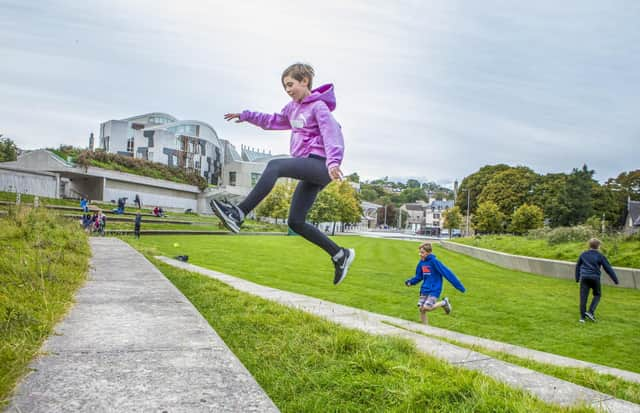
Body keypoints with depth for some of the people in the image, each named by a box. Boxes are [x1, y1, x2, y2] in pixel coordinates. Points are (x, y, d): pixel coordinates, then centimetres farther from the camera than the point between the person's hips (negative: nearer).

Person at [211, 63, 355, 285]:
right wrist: (246, 116, 30)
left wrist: (333, 162, -36)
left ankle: (238, 213, -35)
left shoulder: (318, 106, -5)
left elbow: (332, 134, -19)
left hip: (319, 164, -9)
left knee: (274, 165, -29)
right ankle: (340, 254, 11)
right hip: (310, 172, 9)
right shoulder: (293, 108, 21)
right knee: (296, 222, 4)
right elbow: (273, 121, 37)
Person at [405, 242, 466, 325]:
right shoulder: (421, 263, 4)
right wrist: (410, 282, -3)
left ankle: (444, 302, 5)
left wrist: (459, 286, -18)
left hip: (434, 290, -6)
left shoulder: (434, 261, -17)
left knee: (426, 307, -19)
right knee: (421, 308, 0)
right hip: (424, 290, 7)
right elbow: (419, 277, 17)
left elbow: (447, 273, -17)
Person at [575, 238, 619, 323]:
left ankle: (582, 317, 0)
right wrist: (615, 279, 8)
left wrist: (577, 278, 29)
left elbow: (577, 266, 19)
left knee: (583, 297, 1)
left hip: (584, 277, 2)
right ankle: (590, 312, -1)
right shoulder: (600, 256, 0)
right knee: (597, 295, 16)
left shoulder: (583, 254, 11)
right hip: (595, 278, -2)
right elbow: (608, 268, 1)